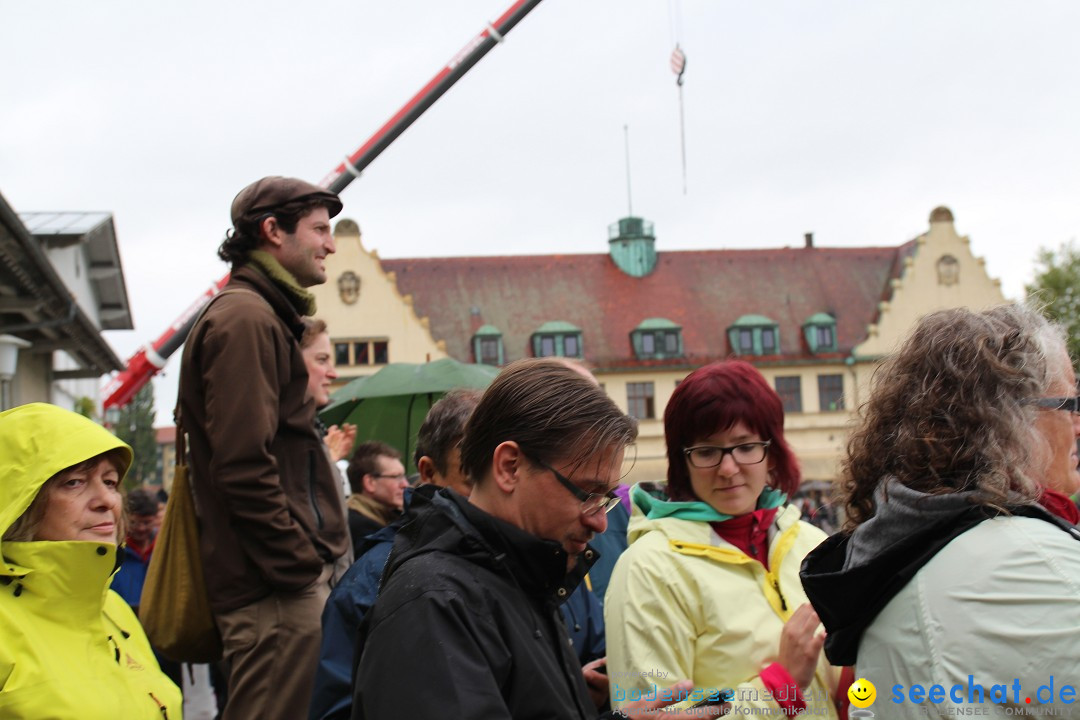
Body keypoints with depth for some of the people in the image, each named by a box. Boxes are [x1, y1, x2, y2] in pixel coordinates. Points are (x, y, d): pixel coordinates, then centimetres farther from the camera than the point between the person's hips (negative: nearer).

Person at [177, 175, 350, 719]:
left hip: (290, 580, 10)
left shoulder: (265, 317, 21)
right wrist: (299, 567, -16)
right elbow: (245, 467, -20)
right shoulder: (245, 318, -11)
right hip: (277, 590, -10)